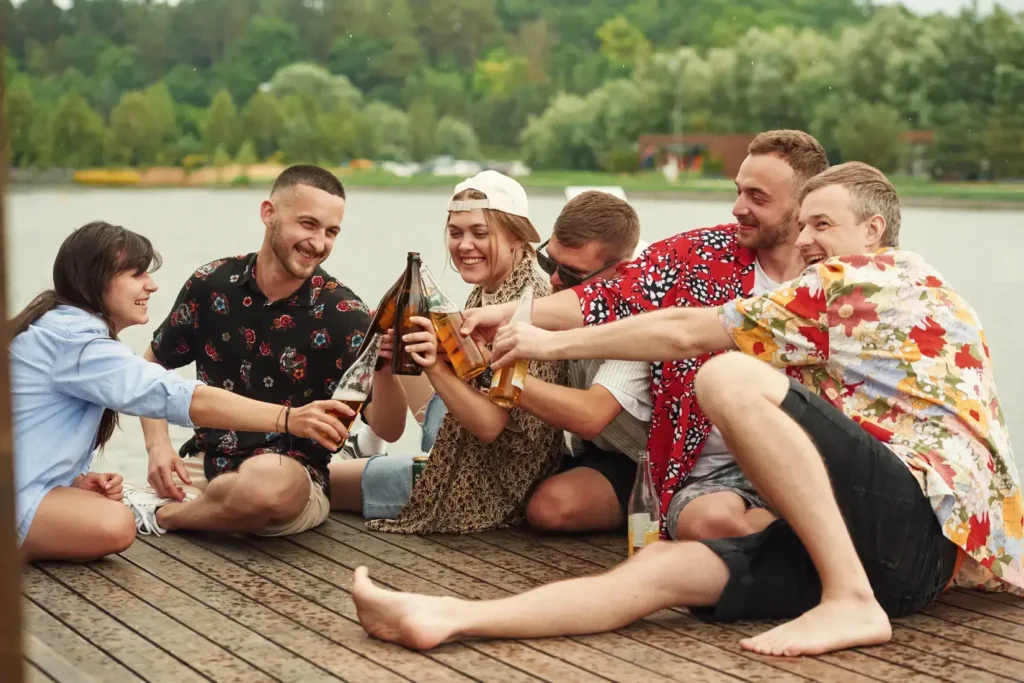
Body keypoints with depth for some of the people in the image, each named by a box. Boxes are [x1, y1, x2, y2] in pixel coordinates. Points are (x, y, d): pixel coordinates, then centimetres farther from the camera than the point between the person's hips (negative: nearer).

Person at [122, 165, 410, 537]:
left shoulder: (342, 314, -10)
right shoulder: (212, 283, -2)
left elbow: (389, 430, -15)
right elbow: (152, 365, 13)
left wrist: (384, 367, -35)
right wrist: (158, 444, -3)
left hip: (294, 477, -2)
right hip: (207, 462, 3)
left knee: (267, 482, -37)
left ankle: (163, 515, -10)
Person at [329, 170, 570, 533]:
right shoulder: (487, 293, 3)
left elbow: (489, 425, -27)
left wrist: (436, 368, -38)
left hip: (489, 484, -9)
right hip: (460, 455, 9)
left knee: (316, 479, -1)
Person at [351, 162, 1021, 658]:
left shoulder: (865, 277, 1)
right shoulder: (910, 291, 31)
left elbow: (685, 332, 0)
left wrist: (554, 342, 9)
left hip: (924, 517, -9)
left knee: (730, 377, -26)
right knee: (667, 565, -9)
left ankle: (850, 602, -22)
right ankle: (450, 618, -25)